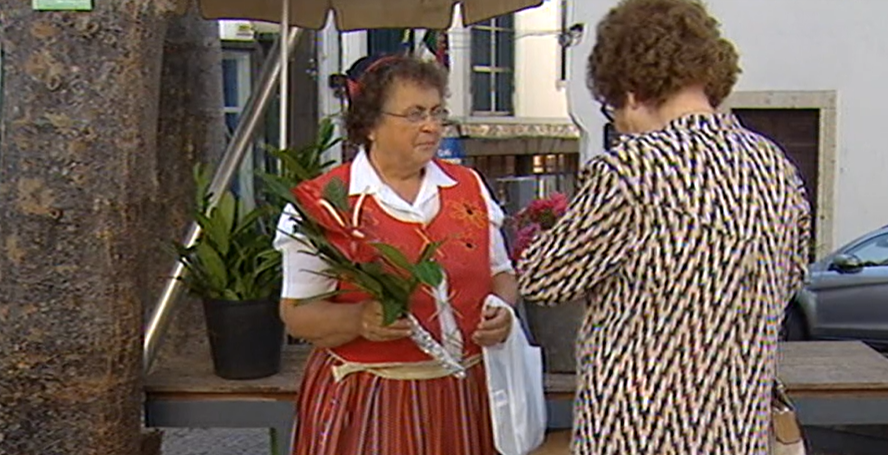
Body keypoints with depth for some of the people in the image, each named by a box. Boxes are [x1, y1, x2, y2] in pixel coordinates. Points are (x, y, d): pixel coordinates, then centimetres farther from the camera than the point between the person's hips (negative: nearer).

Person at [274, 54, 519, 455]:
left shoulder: (469, 187, 8)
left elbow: (501, 274, 18)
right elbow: (296, 314, -6)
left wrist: (501, 309, -4)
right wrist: (358, 320, -24)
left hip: (463, 396, 4)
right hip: (367, 404, -3)